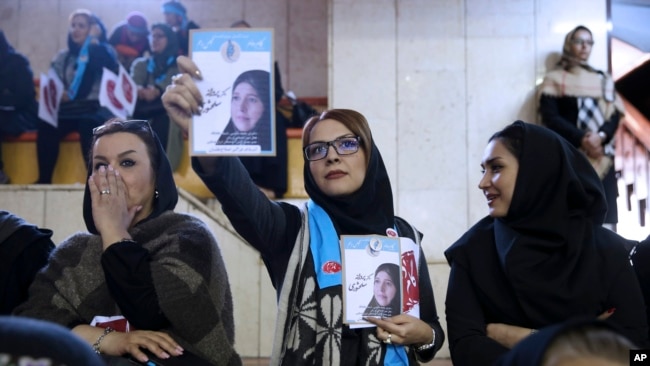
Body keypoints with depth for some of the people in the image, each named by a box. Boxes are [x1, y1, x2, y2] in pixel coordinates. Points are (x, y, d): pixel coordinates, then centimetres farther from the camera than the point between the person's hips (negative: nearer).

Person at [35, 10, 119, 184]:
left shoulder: (104, 51, 12)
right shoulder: (62, 57, 21)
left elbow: (112, 69, -12)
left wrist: (95, 41, -8)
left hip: (96, 108, -3)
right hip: (69, 109, 3)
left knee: (88, 123, -39)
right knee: (46, 124, -30)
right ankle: (44, 180, -24)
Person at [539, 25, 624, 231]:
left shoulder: (604, 80, 19)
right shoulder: (555, 80, 9)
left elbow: (615, 116, 8)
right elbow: (550, 118, -4)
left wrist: (600, 136, -14)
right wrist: (582, 139, -17)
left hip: (602, 158, 3)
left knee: (605, 221, -7)